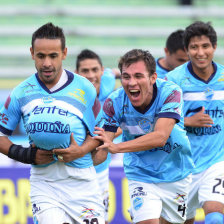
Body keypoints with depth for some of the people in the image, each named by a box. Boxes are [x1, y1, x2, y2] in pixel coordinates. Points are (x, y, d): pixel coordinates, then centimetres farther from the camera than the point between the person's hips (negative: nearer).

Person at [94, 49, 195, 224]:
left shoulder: (170, 93, -23)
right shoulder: (114, 102, -17)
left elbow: (160, 137, -34)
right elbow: (102, 146, -18)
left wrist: (117, 147, -46)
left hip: (175, 175, 0)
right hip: (140, 176, 0)